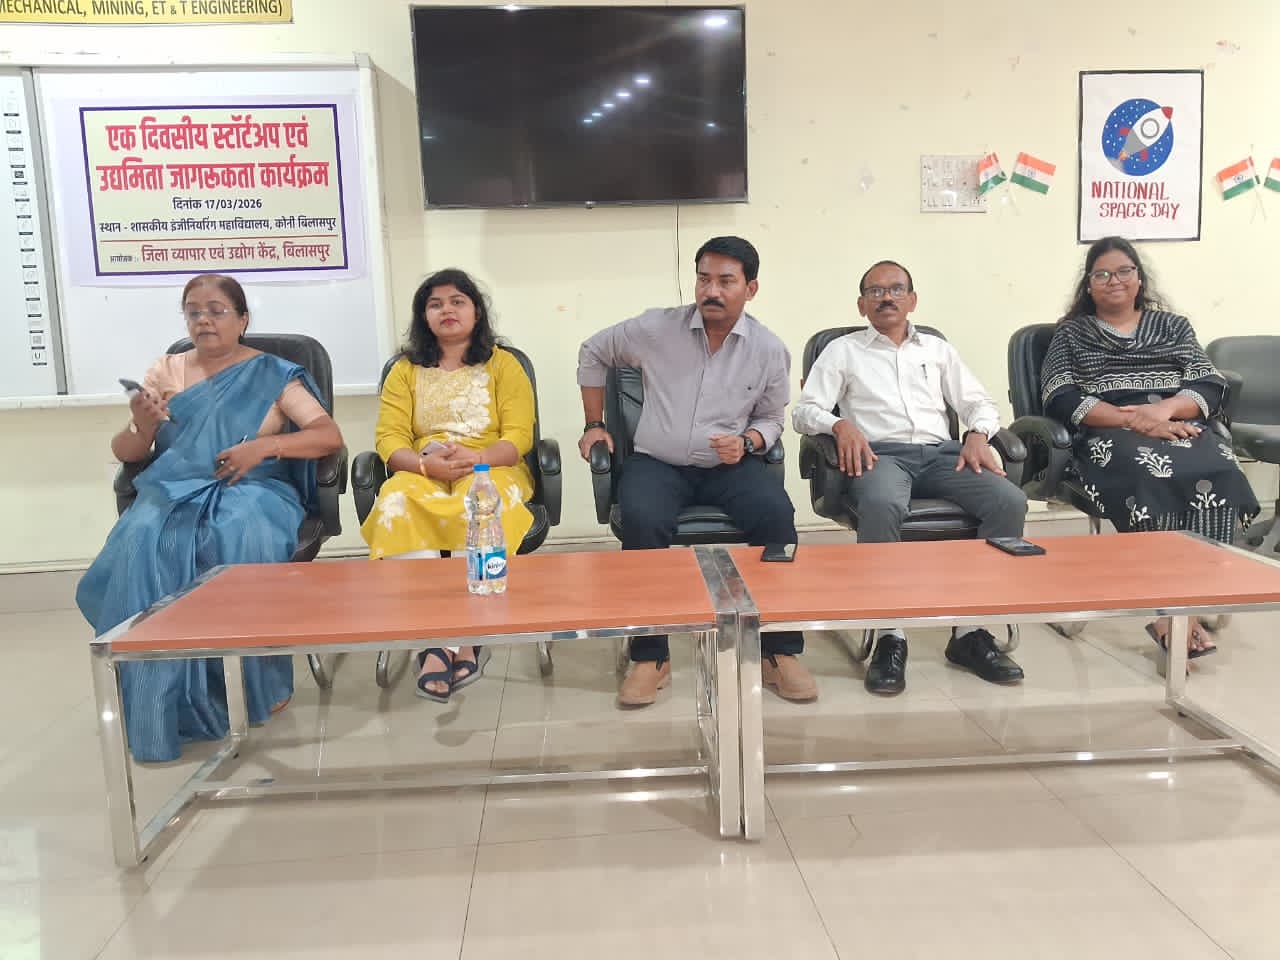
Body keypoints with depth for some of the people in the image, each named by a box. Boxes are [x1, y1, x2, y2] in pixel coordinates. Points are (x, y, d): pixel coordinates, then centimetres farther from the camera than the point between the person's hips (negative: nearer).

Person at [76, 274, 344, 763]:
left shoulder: (273, 374, 8)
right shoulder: (164, 372, 16)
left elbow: (330, 436, -2)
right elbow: (125, 453, 15)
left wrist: (264, 445, -16)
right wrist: (142, 428, -8)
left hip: (253, 489, -2)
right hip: (174, 490, 3)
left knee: (244, 538, -38)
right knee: (143, 543, -31)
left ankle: (256, 682, -21)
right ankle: (162, 705, -23)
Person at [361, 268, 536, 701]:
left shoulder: (503, 364, 11)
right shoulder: (405, 371, 16)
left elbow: (518, 437, 0)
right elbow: (389, 438, 4)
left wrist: (475, 458, -20)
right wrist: (425, 463, -18)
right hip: (423, 475, 2)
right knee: (396, 504, -34)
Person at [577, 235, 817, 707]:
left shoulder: (770, 350, 0)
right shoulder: (656, 328, -4)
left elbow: (771, 418, 13)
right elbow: (593, 353, 12)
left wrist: (747, 443, -10)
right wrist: (594, 425, 11)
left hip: (730, 465, 1)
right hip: (657, 463, -1)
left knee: (776, 513, -29)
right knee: (642, 521, -34)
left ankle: (780, 651, -15)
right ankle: (649, 657, -19)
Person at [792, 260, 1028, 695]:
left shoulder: (938, 348, 26)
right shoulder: (842, 350, 17)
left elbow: (979, 402, 21)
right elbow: (805, 410, 6)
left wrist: (977, 435, -2)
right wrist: (841, 424, -16)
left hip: (941, 453, 4)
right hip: (881, 453, -3)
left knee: (1010, 501, -25)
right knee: (881, 505, -40)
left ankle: (972, 629, -17)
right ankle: (890, 636, -30)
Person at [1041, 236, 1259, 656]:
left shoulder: (1173, 325, 24)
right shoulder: (1071, 333, 16)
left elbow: (1212, 387, 10)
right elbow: (1061, 401, -2)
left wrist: (1165, 408, -12)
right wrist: (1132, 420, -14)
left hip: (1179, 428, 3)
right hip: (1108, 437, -3)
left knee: (1218, 473, -31)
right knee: (1150, 476, -37)